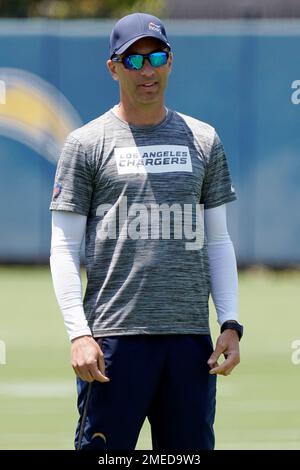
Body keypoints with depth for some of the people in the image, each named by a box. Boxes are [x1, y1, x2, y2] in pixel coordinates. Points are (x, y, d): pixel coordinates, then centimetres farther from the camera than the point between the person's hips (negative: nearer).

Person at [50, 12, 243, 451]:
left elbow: (218, 242, 16)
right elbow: (64, 249, 1)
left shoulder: (204, 140, 14)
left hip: (190, 337, 3)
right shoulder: (87, 144, 4)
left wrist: (230, 323, 5)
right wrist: (78, 333, -10)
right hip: (115, 337, -3)